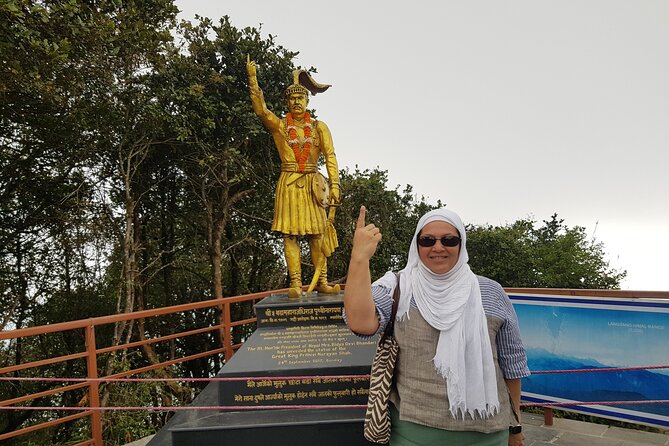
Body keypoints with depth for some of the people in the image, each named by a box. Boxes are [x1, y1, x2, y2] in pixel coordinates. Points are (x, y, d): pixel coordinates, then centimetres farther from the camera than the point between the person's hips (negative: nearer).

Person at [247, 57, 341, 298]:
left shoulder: (319, 127, 8)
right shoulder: (279, 126, 6)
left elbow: (330, 156, 1)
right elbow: (260, 108, -10)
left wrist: (334, 185, -10)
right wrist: (252, 78, -18)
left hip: (312, 184, 1)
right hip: (288, 183, -1)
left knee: (317, 234, 1)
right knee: (290, 234, -4)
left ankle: (322, 281, 7)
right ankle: (296, 284, 0)